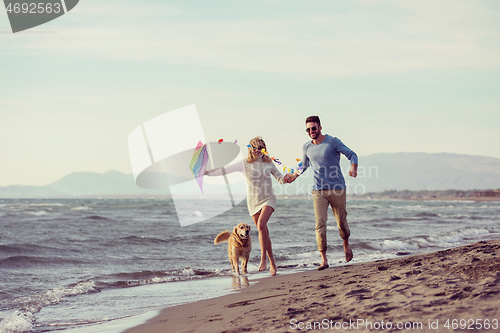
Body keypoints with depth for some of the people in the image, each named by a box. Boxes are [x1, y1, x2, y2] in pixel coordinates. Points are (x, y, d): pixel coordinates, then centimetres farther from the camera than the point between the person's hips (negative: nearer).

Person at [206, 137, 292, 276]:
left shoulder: (269, 163, 3)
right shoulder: (245, 164, -1)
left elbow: (280, 178, 14)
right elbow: (226, 170, -6)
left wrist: (287, 178, -8)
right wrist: (207, 172, -15)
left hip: (268, 199, -1)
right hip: (253, 202, 1)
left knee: (261, 224, -25)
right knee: (263, 232, 3)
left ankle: (263, 259, -19)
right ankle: (272, 262, 16)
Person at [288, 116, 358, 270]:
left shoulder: (332, 142, -5)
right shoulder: (306, 147, 9)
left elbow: (352, 155, -5)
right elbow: (305, 164, 26)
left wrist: (353, 169, -24)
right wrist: (295, 175, 10)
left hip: (337, 188, -2)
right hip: (318, 190, 3)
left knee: (341, 221, 7)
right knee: (320, 224, -10)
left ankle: (346, 244, 39)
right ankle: (324, 260, -11)